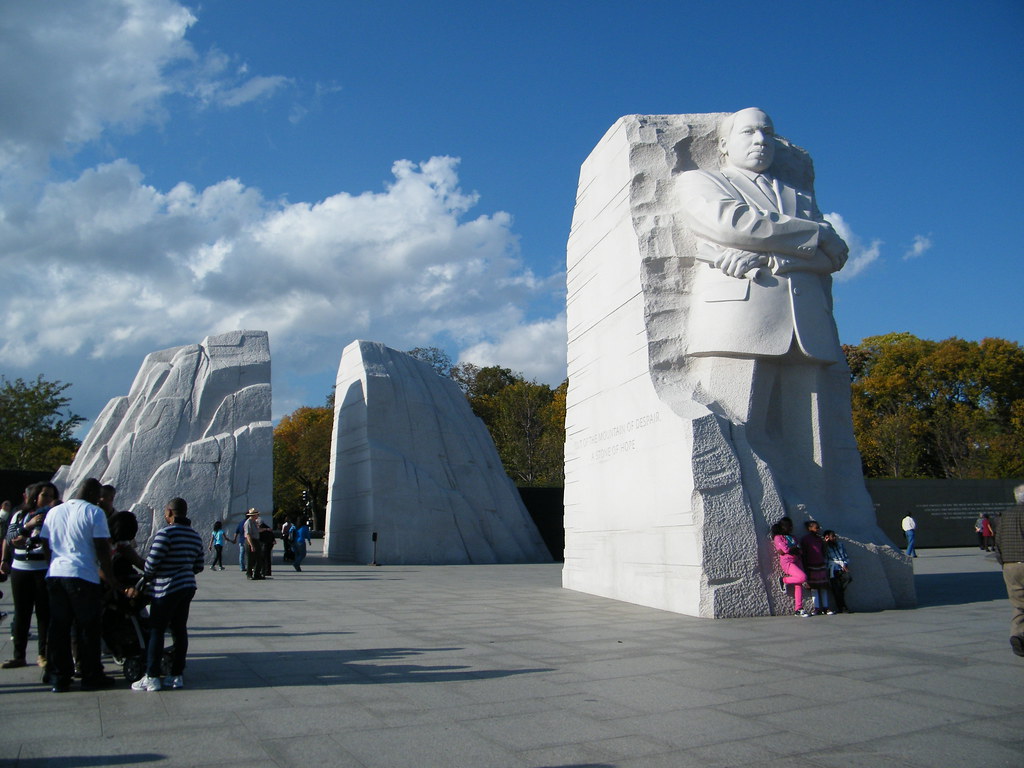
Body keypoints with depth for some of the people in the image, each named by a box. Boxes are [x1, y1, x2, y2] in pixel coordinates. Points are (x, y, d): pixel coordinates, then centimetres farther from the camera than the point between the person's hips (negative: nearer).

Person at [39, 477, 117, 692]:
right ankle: (91, 677, 10)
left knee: (58, 628, 10)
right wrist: (109, 576, -2)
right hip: (83, 576, -6)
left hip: (55, 575, 6)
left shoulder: (54, 512, 12)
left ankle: (59, 677, 14)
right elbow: (102, 548, -10)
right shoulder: (94, 512, -7)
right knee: (87, 629, 3)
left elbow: (45, 543, 16)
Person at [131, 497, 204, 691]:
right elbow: (198, 566, 13)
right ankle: (177, 675, 13)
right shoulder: (195, 536, 11)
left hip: (166, 589, -8)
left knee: (156, 631, 0)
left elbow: (152, 562, -17)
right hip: (188, 587, 8)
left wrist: (146, 578, 2)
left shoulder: (166, 533, -15)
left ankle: (152, 677, 2)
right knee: (180, 630, 10)